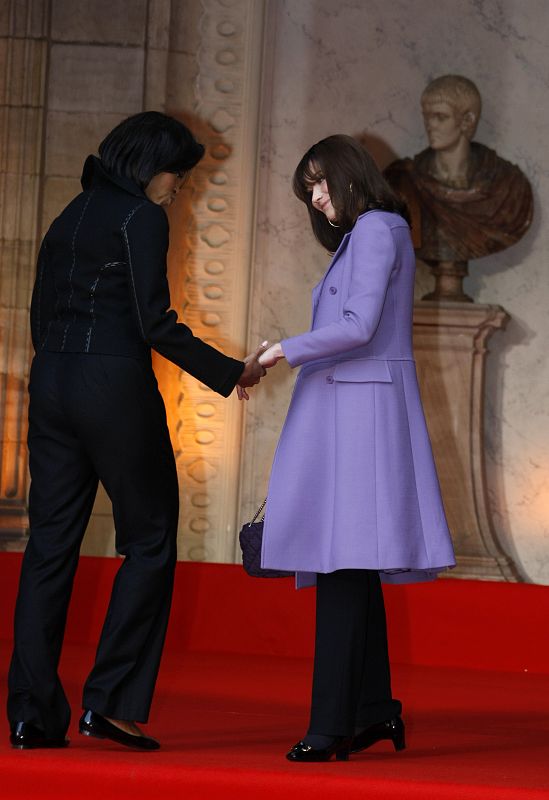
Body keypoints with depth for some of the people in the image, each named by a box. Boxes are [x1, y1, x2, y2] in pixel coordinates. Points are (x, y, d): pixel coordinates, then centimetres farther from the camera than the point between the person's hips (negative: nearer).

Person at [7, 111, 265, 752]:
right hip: (116, 386, -7)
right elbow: (155, 324, -12)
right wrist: (230, 373, -5)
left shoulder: (69, 217, 17)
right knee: (149, 541, 3)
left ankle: (33, 713, 5)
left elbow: (41, 314, 17)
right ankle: (110, 701, -3)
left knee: (50, 543, 6)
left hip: (51, 383, 8)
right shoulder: (142, 217, -6)